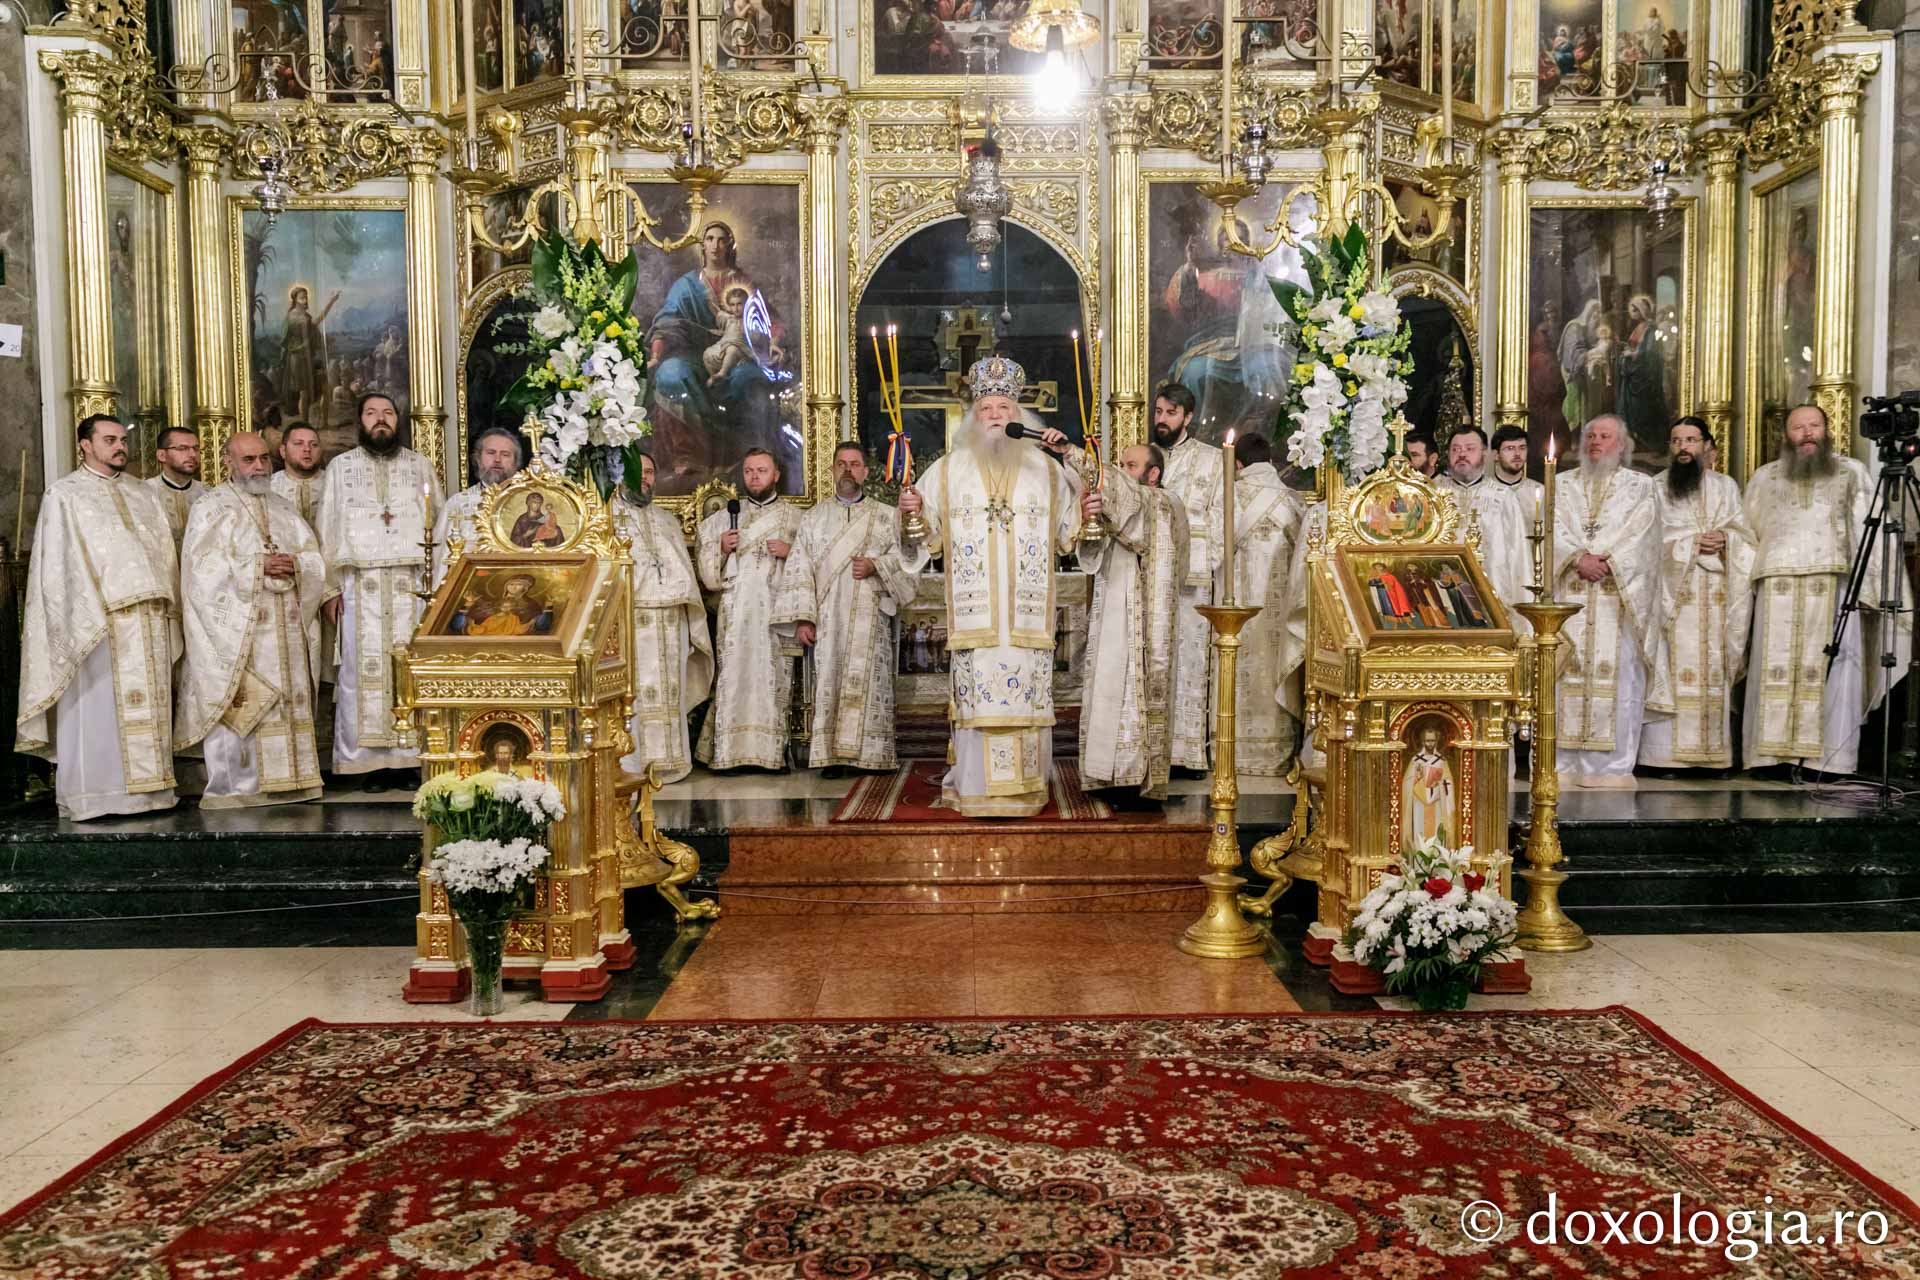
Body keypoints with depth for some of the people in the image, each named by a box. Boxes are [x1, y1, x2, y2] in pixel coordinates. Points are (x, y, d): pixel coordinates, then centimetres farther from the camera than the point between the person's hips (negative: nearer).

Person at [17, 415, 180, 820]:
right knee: (99, 706, -5)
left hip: (150, 616, 5)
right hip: (96, 618, -5)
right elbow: (57, 561, -2)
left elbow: (164, 553, 17)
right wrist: (91, 613, -13)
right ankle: (95, 795, 0)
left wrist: (167, 609, 7)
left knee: (147, 707, 4)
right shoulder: (64, 494, 5)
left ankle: (146, 787, 8)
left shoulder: (142, 495, 19)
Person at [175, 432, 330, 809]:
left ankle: (282, 780, 8)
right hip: (234, 629, -5)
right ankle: (230, 788, -5)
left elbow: (315, 558, 11)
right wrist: (258, 567, -17)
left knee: (287, 702, 3)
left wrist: (295, 564, -10)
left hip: (284, 630, 5)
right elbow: (204, 566, -11)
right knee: (235, 707, -8)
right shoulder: (211, 508, 3)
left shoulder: (283, 509, 19)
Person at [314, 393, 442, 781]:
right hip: (360, 586, 0)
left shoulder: (420, 466, 13)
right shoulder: (340, 467, 13)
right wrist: (329, 589, 0)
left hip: (413, 586, 0)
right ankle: (368, 761, 0)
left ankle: (414, 754, 0)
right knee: (363, 668, -3)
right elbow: (328, 530, 9)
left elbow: (440, 524, 9)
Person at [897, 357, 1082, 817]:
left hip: (1028, 614, 1)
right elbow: (924, 536, 8)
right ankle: (976, 788, 0)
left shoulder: (1045, 469, 13)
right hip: (973, 612, -1)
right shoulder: (948, 470, 11)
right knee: (976, 690, -6)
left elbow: (1070, 530, 12)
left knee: (1028, 689, -1)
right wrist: (908, 512, -13)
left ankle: (1026, 787, 7)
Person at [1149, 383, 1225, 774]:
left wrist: (1208, 563, -5)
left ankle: (1192, 747, -1)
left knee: (1190, 655, -5)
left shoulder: (1212, 459, 8)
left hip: (1192, 575, -3)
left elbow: (1218, 517, 4)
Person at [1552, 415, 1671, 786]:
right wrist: (1580, 559, -13)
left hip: (1619, 596, -1)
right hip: (1569, 595, 2)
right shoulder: (1565, 485, 17)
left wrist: (1606, 562, -14)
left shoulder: (1640, 486, 12)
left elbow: (1638, 534, -2)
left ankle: (1611, 766, -3)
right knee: (1564, 673, -5)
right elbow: (1554, 529, 3)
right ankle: (1563, 763, -2)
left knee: (1619, 675, -6)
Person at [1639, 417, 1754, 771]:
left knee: (1713, 668, -1)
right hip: (1671, 590, -2)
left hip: (1715, 594, 2)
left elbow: (1746, 533, 10)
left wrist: (1725, 539, -11)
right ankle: (1665, 752, -10)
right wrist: (1693, 543, -12)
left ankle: (1710, 750, 1)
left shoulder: (1726, 486, 17)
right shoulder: (1655, 487, 10)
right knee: (1671, 668, -9)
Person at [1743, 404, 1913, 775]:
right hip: (1778, 586, 2)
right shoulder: (1764, 478, 19)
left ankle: (1827, 755, -5)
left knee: (1829, 667, -6)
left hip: (1834, 583, -1)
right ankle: (1775, 752, -4)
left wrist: (1869, 587, -5)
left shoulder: (1852, 473, 13)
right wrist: (1746, 583, 5)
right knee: (1777, 669, -3)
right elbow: (1749, 535, 17)